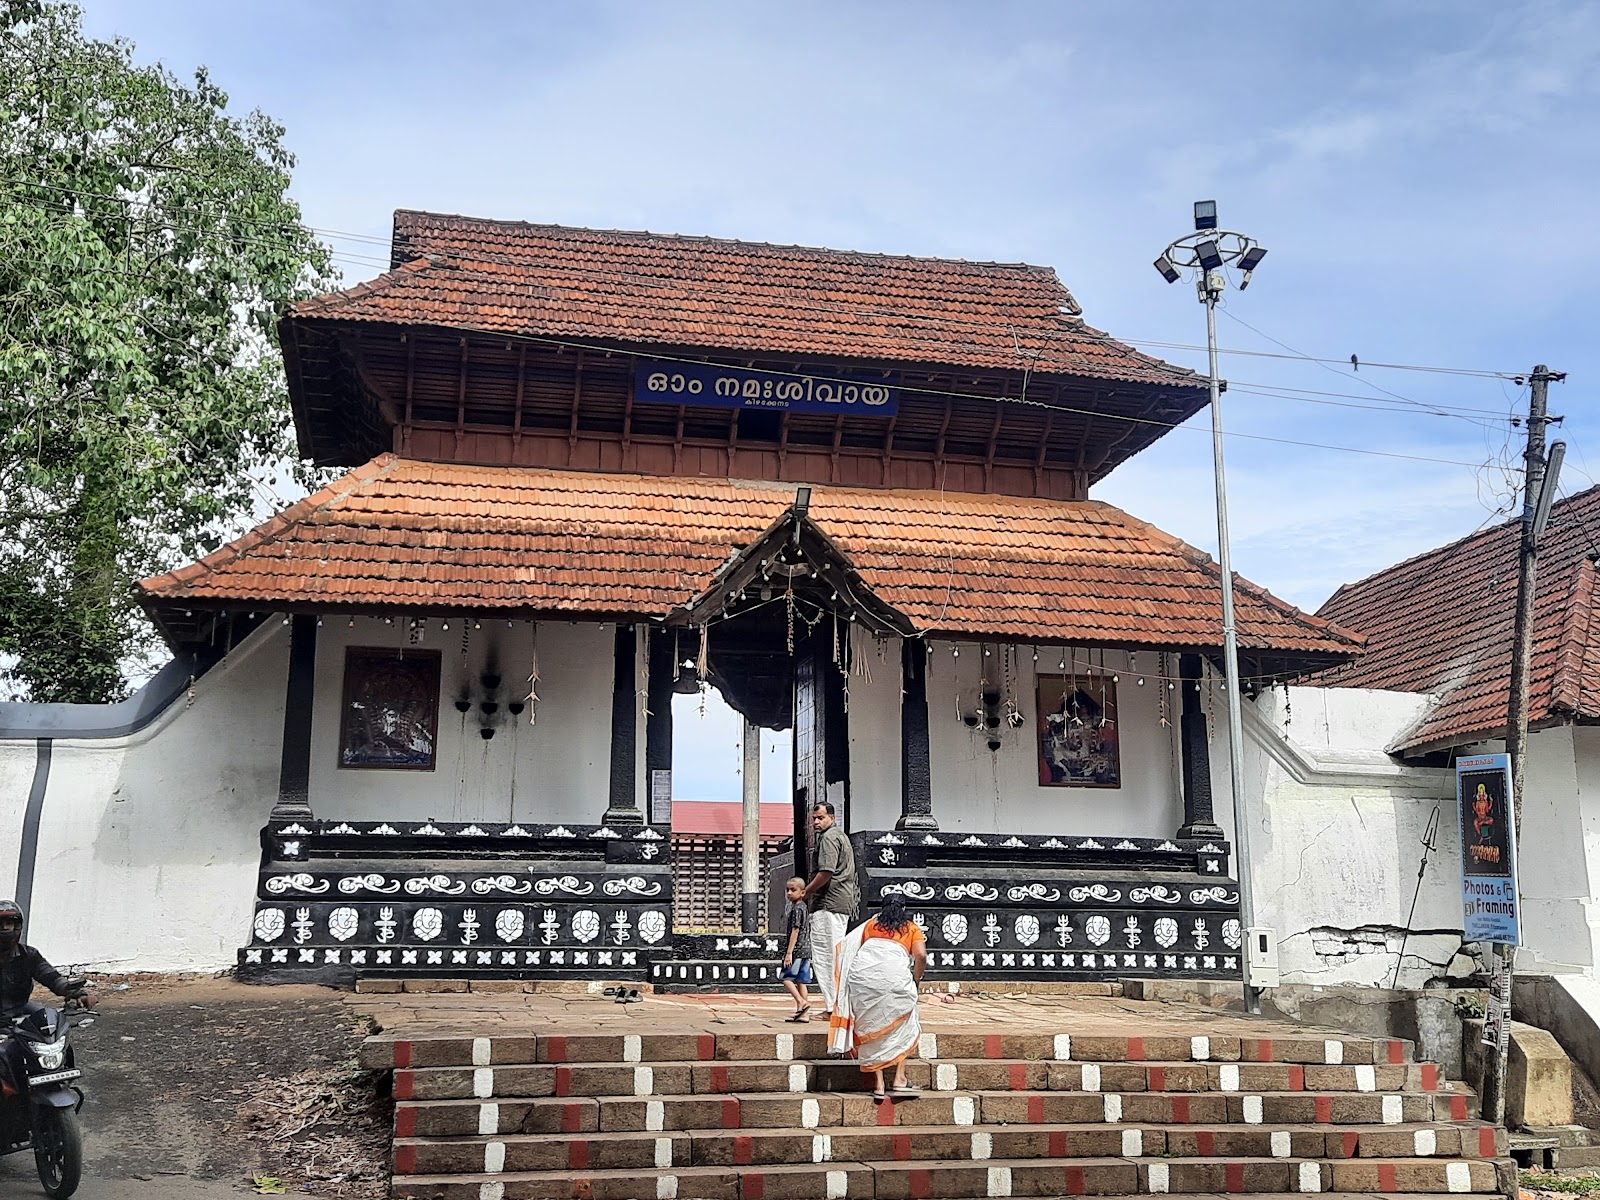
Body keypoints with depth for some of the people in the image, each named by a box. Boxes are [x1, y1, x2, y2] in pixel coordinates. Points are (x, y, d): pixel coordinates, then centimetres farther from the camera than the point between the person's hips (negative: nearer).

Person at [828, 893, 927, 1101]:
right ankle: (899, 1080, 8)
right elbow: (921, 955, 3)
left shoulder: (870, 925, 27)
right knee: (901, 1028, 15)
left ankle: (878, 1085, 7)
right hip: (894, 977, -2)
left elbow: (856, 950, 20)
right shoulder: (911, 928, 20)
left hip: (861, 974, 2)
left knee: (870, 1028, 10)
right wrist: (916, 981, 16)